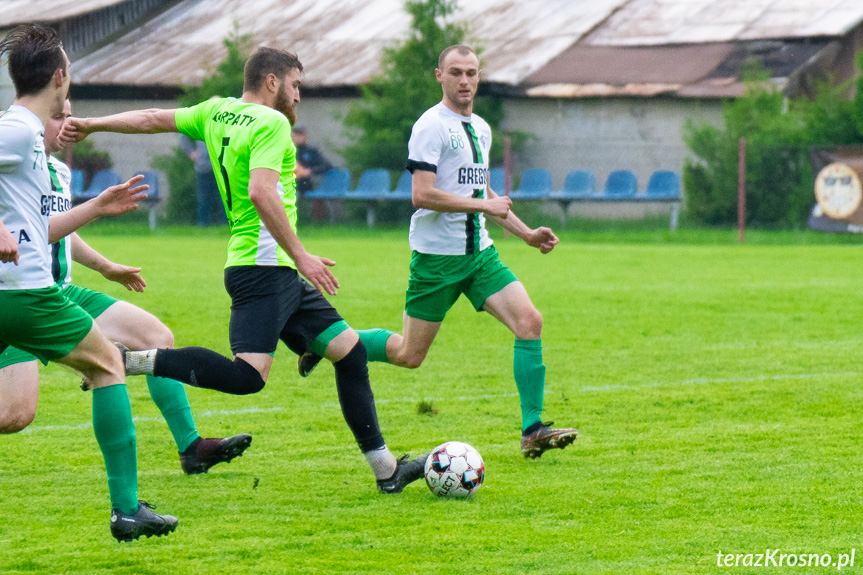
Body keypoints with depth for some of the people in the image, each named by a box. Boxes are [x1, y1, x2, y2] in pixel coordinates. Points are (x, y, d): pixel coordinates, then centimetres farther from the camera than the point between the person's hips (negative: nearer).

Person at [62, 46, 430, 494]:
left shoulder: (216, 114, 14)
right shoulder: (271, 123, -11)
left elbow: (152, 118, 18)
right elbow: (261, 192, -23)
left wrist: (89, 125, 28)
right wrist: (300, 256, -20)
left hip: (281, 273, 11)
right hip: (262, 266, -11)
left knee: (349, 349, 11)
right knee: (247, 376, -21)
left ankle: (386, 468, 13)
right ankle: (131, 360, -15)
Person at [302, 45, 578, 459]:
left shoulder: (480, 129, 14)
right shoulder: (431, 126, -12)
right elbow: (422, 195, -21)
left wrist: (526, 234, 20)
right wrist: (485, 205, -17)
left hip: (479, 252, 7)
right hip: (436, 255, -7)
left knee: (529, 321, -11)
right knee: (409, 355, 0)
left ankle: (533, 431, -9)